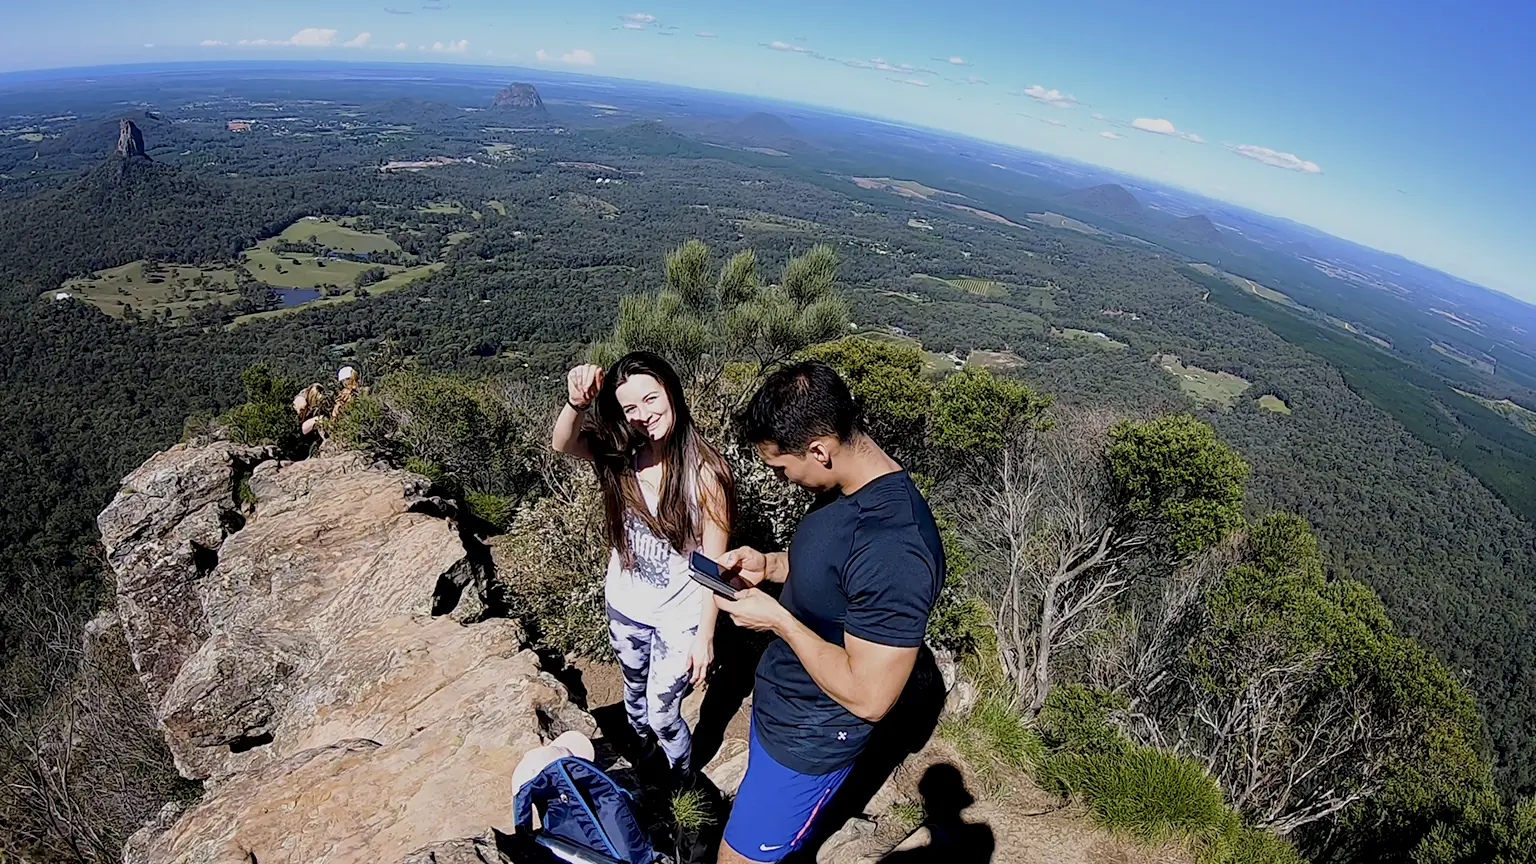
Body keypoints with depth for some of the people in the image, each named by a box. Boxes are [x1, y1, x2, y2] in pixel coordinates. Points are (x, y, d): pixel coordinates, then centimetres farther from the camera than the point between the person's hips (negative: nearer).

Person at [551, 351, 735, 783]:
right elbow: (564, 444, -31)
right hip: (624, 606, 5)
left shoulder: (705, 470, -24)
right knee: (636, 694, 28)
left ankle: (683, 782, 44)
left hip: (678, 618, -5)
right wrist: (576, 403, -51)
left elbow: (713, 564, -17)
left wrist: (705, 635, -14)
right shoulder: (623, 456, -11)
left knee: (662, 714, 12)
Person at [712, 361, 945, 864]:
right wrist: (769, 565, -6)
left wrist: (777, 618, -24)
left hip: (808, 739, -8)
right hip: (779, 695, 8)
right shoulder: (849, 489, -7)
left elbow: (868, 697, -30)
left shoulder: (893, 549, -37)